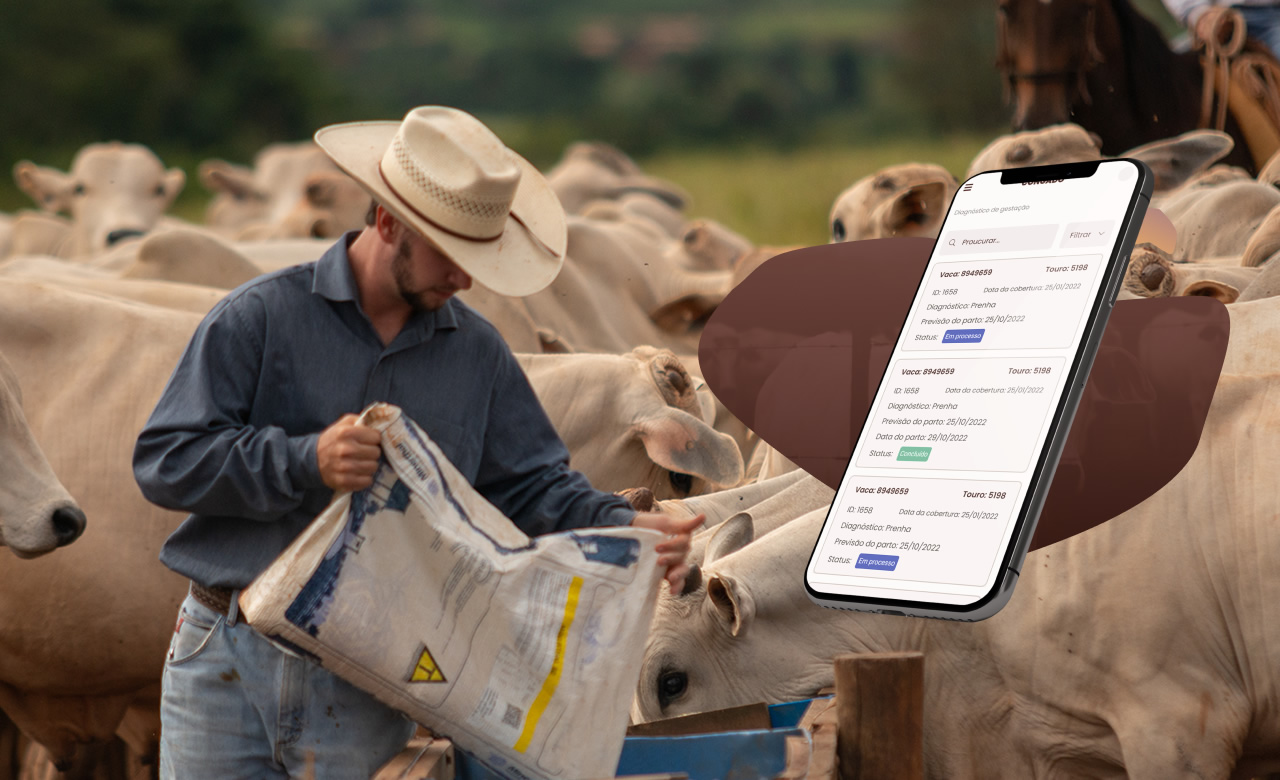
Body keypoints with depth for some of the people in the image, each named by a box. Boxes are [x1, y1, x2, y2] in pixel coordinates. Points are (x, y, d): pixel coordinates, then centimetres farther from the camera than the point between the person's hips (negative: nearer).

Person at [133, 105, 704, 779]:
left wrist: (623, 527, -9)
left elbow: (534, 486, 11)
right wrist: (304, 461, -21)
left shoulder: (477, 354, 10)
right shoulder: (260, 317, -4)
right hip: (226, 665, -2)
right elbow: (163, 458, -9)